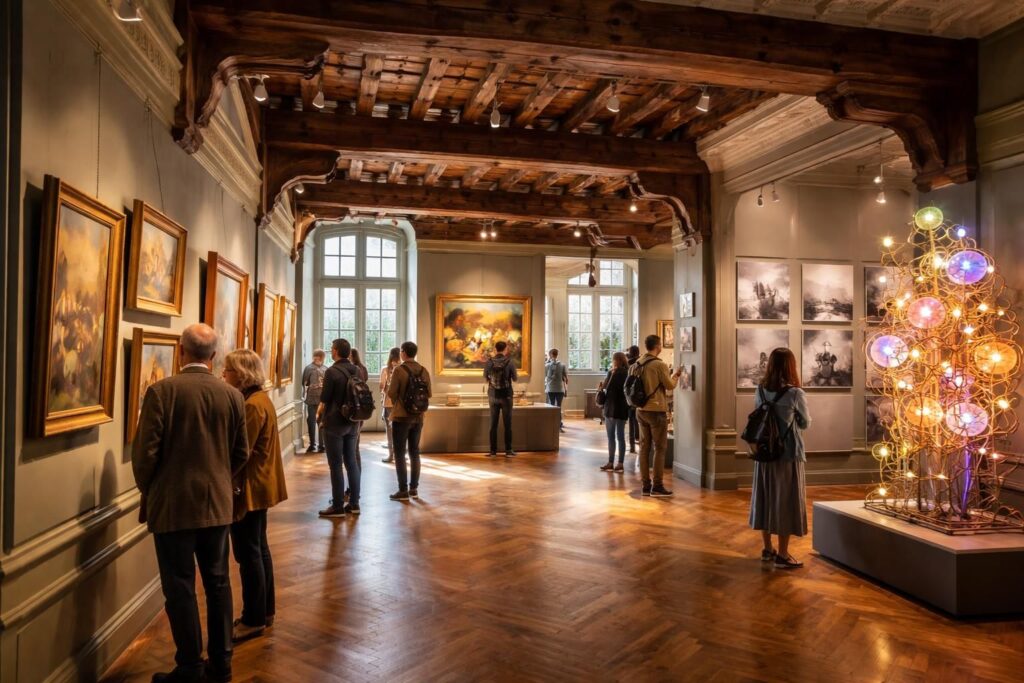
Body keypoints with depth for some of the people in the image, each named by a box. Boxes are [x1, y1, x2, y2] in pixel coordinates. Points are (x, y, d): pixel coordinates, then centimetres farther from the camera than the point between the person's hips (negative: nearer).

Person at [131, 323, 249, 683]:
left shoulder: (161, 391, -12)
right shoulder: (233, 395, 0)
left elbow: (146, 451, -12)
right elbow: (241, 453, 6)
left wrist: (147, 490, 7)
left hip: (173, 505, -4)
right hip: (218, 503, 4)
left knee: (180, 588, 6)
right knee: (218, 582, 14)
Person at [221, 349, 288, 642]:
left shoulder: (252, 405, -19)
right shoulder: (260, 398, 11)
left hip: (249, 488, -10)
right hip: (260, 486, 10)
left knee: (247, 553, -1)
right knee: (258, 548, 17)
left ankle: (253, 619, 9)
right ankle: (265, 610, 28)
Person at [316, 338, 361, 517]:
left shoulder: (332, 372, -14)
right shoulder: (356, 371, 7)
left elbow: (324, 400, -11)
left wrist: (319, 415, 7)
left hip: (335, 423, -6)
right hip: (353, 422, 7)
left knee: (336, 465, -1)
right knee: (351, 462, 11)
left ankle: (338, 507, 3)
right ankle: (354, 503, 15)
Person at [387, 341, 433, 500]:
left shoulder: (399, 370, -13)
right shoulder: (424, 371, 2)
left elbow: (391, 393, -13)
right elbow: (428, 394, 4)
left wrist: (396, 403, 7)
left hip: (401, 416, -5)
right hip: (418, 416, 5)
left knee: (400, 453, 2)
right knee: (414, 452, 14)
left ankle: (403, 490, 2)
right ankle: (414, 488, 17)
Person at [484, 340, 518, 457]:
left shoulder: (489, 362, -5)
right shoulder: (509, 361, -10)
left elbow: (485, 377, 7)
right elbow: (515, 379, -1)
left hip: (493, 395, 2)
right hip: (506, 395, -2)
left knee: (493, 423, 9)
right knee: (508, 423, 5)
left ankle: (493, 450, 10)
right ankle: (508, 450, 5)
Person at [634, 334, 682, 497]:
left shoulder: (638, 364, 5)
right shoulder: (659, 364, -14)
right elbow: (670, 386, -7)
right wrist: (676, 375, 12)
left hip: (641, 410, 7)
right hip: (657, 411, -7)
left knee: (644, 447, 10)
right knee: (659, 448, 1)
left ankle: (645, 485, 14)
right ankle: (657, 486, 2)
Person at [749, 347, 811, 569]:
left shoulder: (760, 390, -1)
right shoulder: (795, 393, -14)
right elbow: (805, 423, -1)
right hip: (788, 454, -5)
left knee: (766, 498, 13)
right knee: (786, 501, 4)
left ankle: (768, 549, 24)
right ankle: (783, 555, 10)